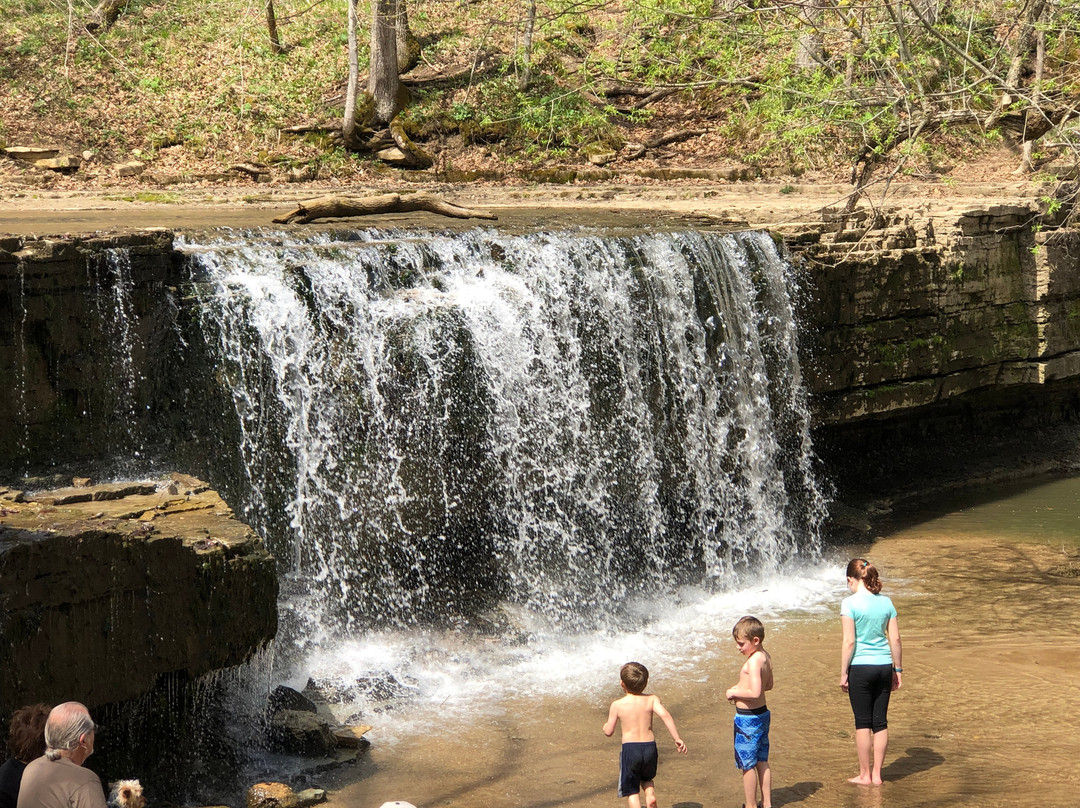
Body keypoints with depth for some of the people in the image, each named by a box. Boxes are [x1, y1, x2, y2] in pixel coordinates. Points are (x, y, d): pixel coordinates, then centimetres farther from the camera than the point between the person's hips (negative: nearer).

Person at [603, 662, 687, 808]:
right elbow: (665, 715, -14)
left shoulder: (617, 705, -3)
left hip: (629, 748, -3)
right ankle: (650, 795, 3)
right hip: (650, 746, 3)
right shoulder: (651, 699, 1)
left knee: (631, 790, 8)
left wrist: (606, 724, 25)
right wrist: (677, 739, -13)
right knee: (647, 777, 30)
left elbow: (609, 732, 1)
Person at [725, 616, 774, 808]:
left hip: (748, 718, -9)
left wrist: (734, 693, -15)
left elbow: (755, 692, -30)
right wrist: (742, 687, 14)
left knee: (747, 764, 3)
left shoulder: (753, 661, -23)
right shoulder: (765, 656, 6)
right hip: (762, 714, 9)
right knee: (762, 762, 16)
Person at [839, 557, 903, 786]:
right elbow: (895, 639, 5)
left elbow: (849, 642, -13)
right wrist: (897, 669, 14)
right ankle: (877, 774, 15)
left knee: (863, 723, 4)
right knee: (880, 722, 10)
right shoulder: (886, 602, 4)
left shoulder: (850, 603, -11)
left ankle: (865, 775, 11)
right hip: (884, 665, 5)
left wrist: (843, 673, -6)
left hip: (860, 666, -5)